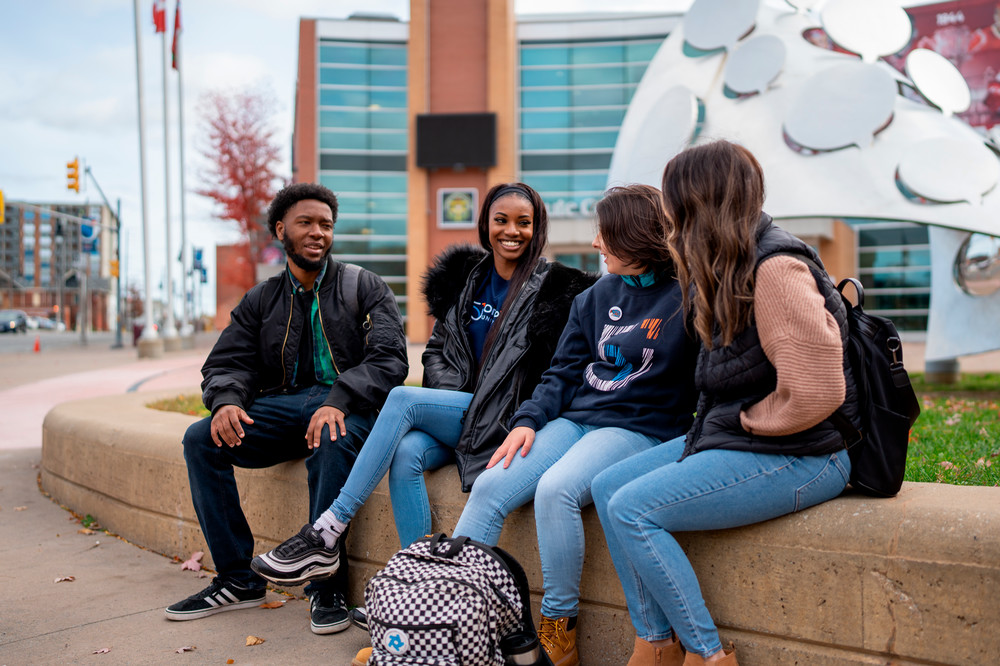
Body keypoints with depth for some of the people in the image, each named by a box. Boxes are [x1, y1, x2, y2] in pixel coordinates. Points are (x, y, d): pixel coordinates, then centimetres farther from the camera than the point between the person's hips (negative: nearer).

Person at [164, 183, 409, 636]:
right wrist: (227, 399, -15)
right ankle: (237, 579, -9)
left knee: (332, 441, -38)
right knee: (201, 439, -17)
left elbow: (389, 359, -8)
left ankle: (325, 584, -22)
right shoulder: (260, 301, 17)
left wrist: (338, 401, -25)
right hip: (282, 407, 4)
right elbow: (226, 363, 11)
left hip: (346, 407, -4)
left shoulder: (364, 287, 6)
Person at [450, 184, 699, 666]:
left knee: (556, 489, -32)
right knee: (490, 486, -14)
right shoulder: (596, 296, 15)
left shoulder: (686, 296, -5)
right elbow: (564, 372, 16)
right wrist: (529, 420, 2)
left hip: (640, 429, -6)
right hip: (574, 420, 6)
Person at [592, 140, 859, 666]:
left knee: (631, 509, -18)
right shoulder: (727, 265, 12)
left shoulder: (775, 267, -19)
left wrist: (748, 421, -12)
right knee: (607, 486, 1)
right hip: (728, 435, 10)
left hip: (797, 456, -10)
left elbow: (814, 391, -24)